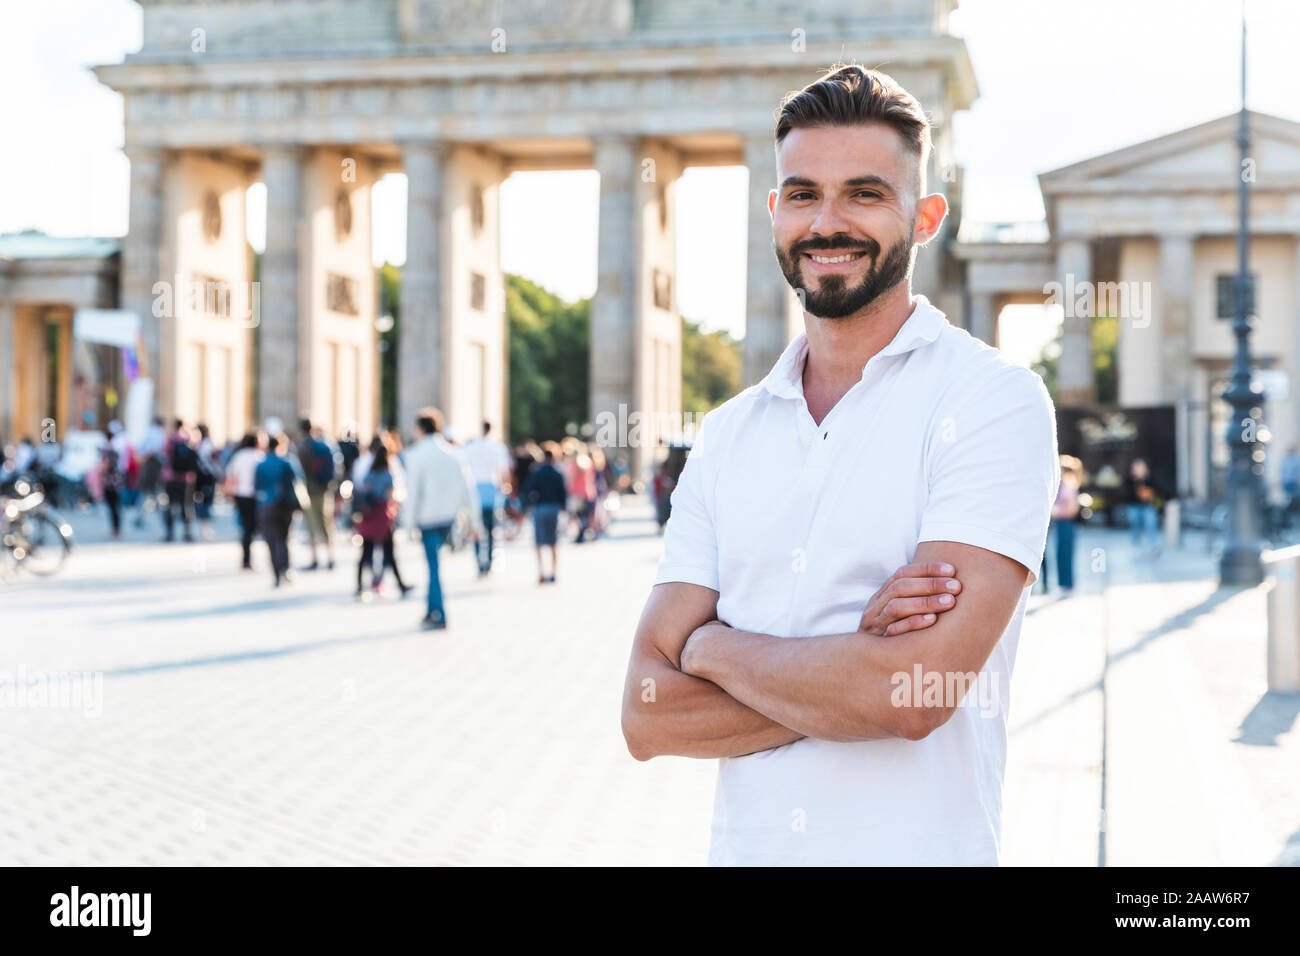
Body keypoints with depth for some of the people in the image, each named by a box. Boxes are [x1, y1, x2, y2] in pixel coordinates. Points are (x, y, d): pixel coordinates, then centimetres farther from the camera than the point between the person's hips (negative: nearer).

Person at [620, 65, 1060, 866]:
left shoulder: (993, 400, -11)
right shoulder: (727, 436, 4)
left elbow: (912, 697, -22)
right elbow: (648, 716, -4)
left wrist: (713, 645, -8)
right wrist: (856, 663, -17)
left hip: (921, 848, -4)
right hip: (741, 845, 5)